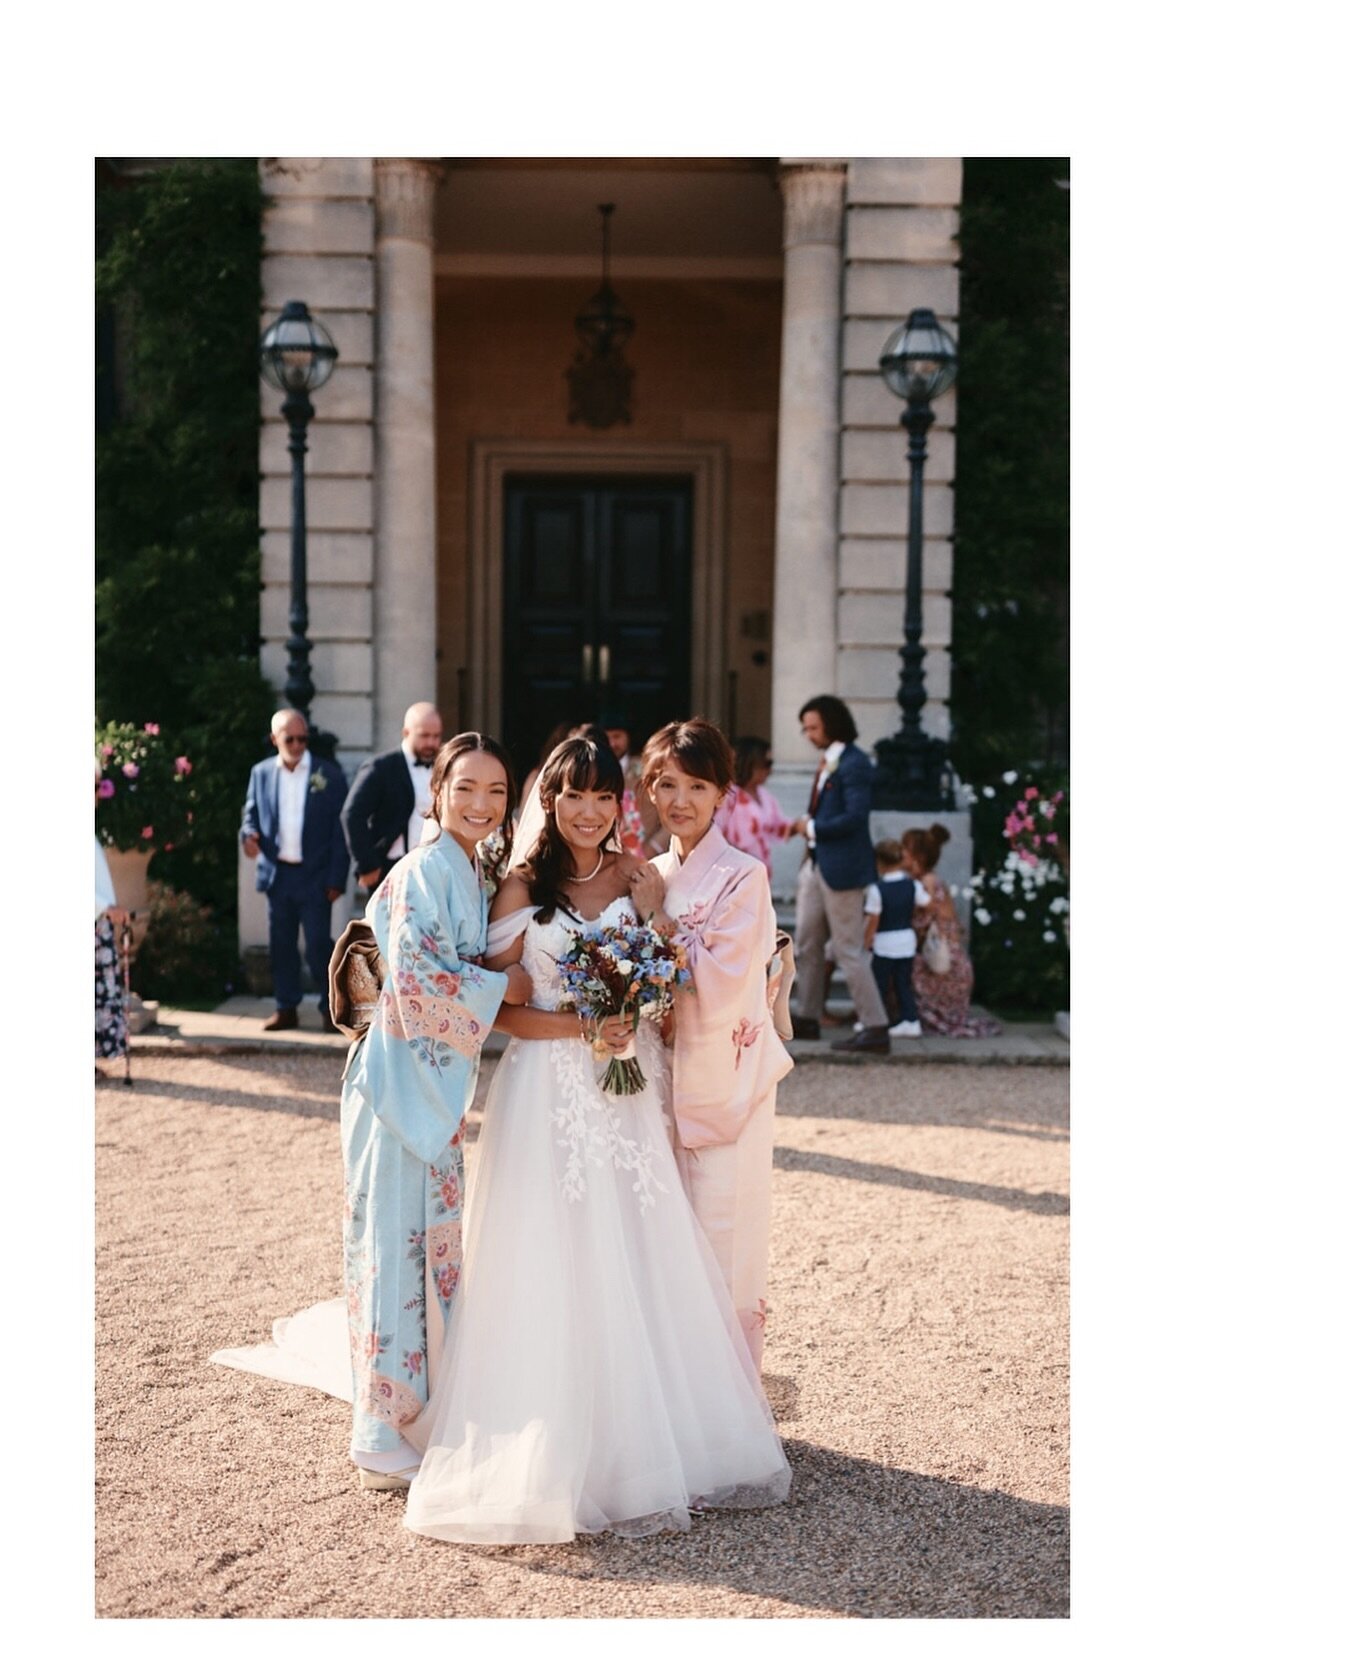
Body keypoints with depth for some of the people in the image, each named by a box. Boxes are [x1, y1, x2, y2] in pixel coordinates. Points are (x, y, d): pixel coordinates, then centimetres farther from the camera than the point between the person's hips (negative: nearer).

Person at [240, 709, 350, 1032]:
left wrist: (337, 879, -7)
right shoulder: (261, 773, 6)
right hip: (277, 873, 4)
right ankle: (287, 1009, 19)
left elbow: (340, 829, -3)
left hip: (314, 876, -3)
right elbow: (251, 813, 13)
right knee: (281, 944, 9)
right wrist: (249, 834, -12)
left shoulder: (329, 774, -3)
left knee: (318, 944, -4)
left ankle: (331, 1008, 8)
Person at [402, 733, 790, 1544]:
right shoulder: (523, 887, -1)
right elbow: (499, 1006, -5)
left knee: (637, 1265, 6)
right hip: (547, 1090, -3)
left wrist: (635, 1019, -6)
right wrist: (581, 1026, -17)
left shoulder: (637, 877, 7)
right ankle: (554, 1457, 10)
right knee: (550, 1269, -1)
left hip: (627, 1089, 3)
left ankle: (645, 1442, 20)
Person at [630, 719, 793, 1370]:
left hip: (726, 1079, -6)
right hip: (666, 1072, 6)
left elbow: (719, 983, -20)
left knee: (724, 1243, -1)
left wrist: (656, 916, -13)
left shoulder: (743, 876, -11)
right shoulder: (651, 873, 9)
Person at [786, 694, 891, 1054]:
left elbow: (854, 817, -23)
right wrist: (804, 826, 0)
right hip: (816, 863, 10)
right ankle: (806, 1017, 27)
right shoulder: (827, 762, 12)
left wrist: (811, 828, -13)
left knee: (848, 950, -6)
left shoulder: (854, 764, -16)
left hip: (841, 868, -10)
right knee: (807, 944, 15)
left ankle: (875, 1028, 0)